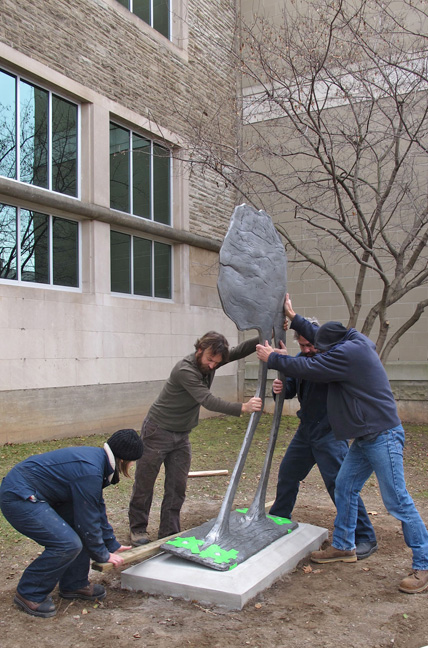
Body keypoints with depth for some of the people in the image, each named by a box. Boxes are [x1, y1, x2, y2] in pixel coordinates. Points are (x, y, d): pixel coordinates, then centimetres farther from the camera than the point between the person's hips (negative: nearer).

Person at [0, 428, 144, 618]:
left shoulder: (97, 458, 7)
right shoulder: (89, 472, -24)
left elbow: (98, 508, 19)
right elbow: (88, 520, -16)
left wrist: (112, 544, 24)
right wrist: (103, 556, -1)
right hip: (18, 500, -11)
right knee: (68, 544, -17)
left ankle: (74, 584, 19)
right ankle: (29, 594, 2)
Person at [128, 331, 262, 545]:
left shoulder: (210, 362, -6)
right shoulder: (185, 370, -29)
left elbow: (240, 350, -6)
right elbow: (209, 401, -36)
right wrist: (242, 408, -45)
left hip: (181, 435, 7)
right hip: (158, 432, -7)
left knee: (177, 487, 6)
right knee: (144, 484, 7)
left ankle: (169, 532, 16)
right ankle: (138, 528, 24)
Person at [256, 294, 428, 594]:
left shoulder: (347, 353, -20)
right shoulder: (353, 344, 10)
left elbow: (308, 368, -15)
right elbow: (321, 335, 25)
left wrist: (273, 358, -2)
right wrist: (293, 317, 28)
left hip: (383, 436, -11)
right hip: (366, 437, 11)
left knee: (397, 501, -6)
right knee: (345, 487, 15)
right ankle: (344, 547, 28)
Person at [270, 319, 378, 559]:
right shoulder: (302, 358, 7)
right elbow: (292, 389, 8)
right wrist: (281, 388, -15)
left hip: (329, 433, -8)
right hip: (307, 430, 8)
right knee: (287, 474, 18)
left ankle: (365, 538, 4)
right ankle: (278, 519, 39)